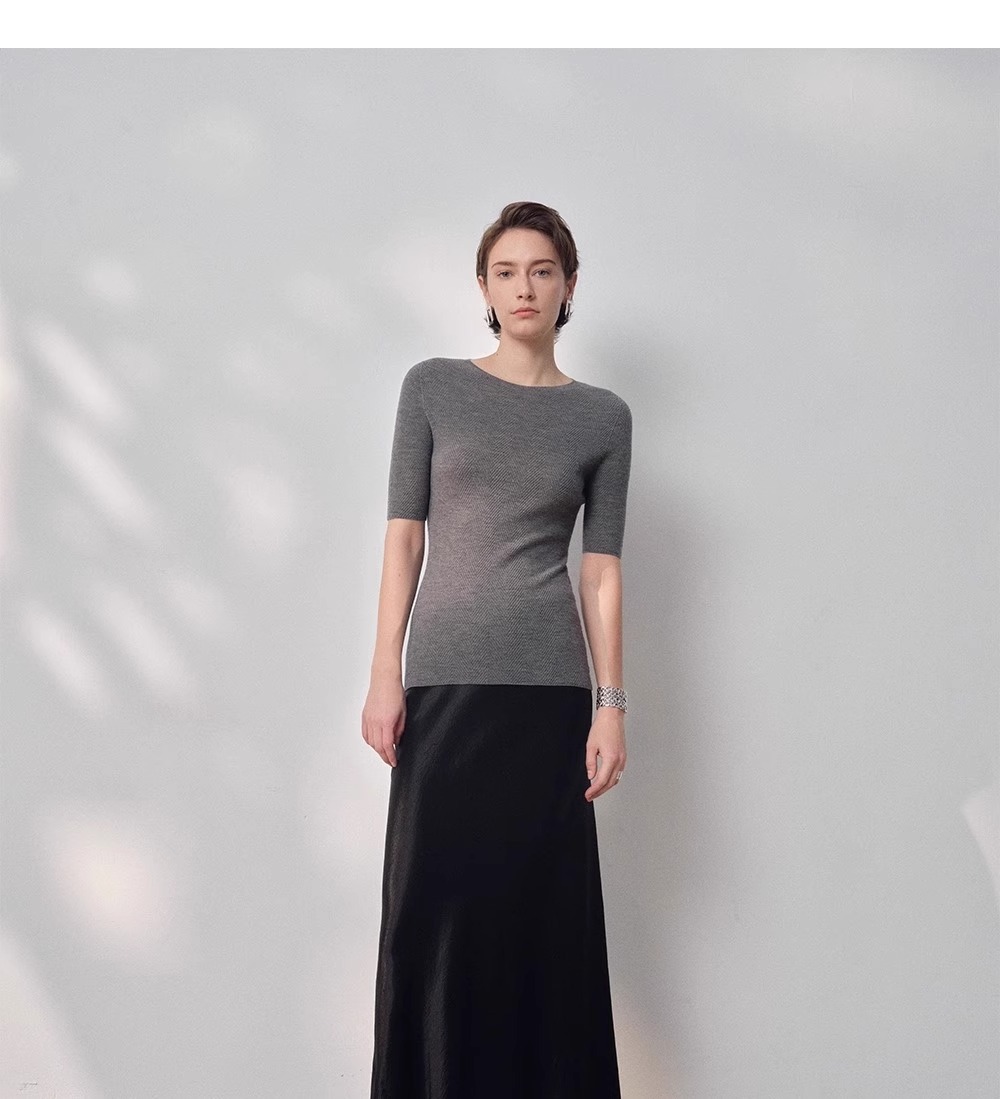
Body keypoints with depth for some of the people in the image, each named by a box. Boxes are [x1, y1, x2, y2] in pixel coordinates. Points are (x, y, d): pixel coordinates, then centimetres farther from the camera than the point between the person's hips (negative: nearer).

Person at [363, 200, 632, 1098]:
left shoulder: (603, 418, 7)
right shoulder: (432, 388, 7)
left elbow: (602, 568, 5)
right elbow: (403, 537, 4)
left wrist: (611, 704, -1)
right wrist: (385, 674, -3)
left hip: (549, 686, 0)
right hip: (443, 680, 0)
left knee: (543, 908, 3)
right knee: (435, 901, 2)